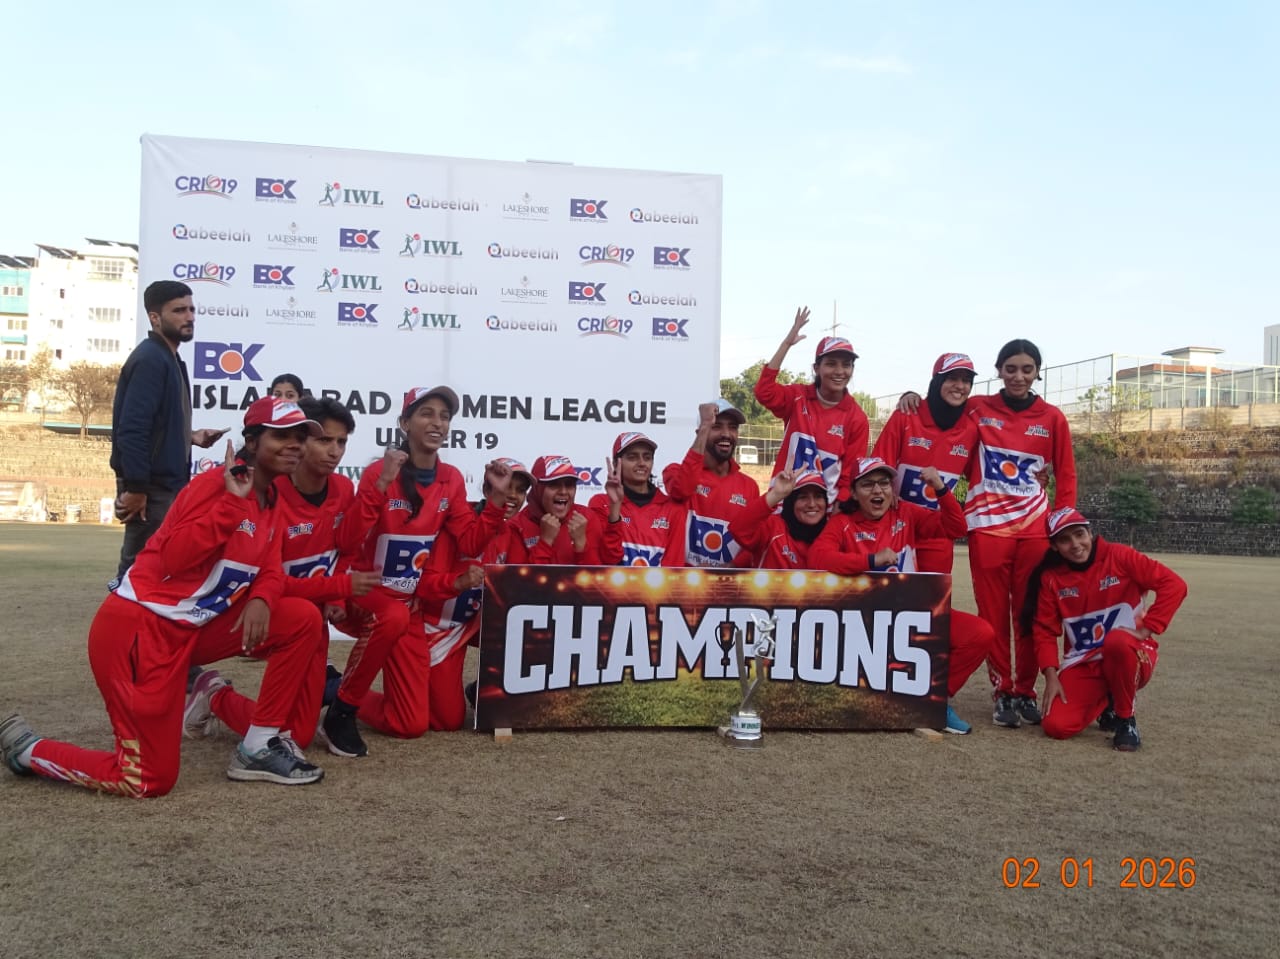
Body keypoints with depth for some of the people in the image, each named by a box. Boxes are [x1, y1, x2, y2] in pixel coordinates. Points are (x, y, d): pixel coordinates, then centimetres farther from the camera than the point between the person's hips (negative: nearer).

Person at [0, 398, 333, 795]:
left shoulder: (273, 501, 11)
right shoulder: (216, 482, -16)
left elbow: (270, 570, 8)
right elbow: (175, 558, -26)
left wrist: (261, 600, -14)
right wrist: (233, 500, -29)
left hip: (195, 627, 8)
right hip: (141, 629, -8)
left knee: (305, 619, -4)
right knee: (150, 780, -6)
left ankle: (260, 746, 3)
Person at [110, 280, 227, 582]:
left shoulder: (169, 358, 15)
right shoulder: (149, 359, -15)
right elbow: (132, 429, -23)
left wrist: (190, 437, 8)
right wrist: (135, 488, -23)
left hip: (167, 484, 10)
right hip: (151, 488, -10)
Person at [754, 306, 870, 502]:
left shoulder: (857, 419, -1)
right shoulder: (798, 397, 1)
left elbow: (851, 475, 0)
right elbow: (764, 391, -18)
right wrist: (787, 343, -19)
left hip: (826, 507, 0)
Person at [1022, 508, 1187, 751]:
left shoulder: (1118, 557, -10)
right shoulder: (1050, 577, -2)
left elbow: (1174, 584, -15)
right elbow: (1044, 631, 0)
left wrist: (1147, 629, -21)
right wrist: (1051, 676, -12)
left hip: (1131, 658, -3)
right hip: (1083, 665, 3)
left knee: (1117, 640, -39)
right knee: (1057, 726, -17)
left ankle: (1125, 718, -12)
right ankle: (1106, 704, 18)